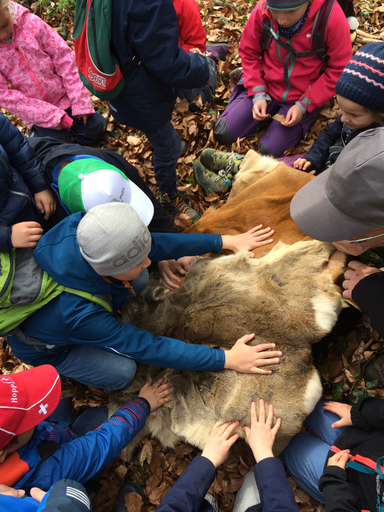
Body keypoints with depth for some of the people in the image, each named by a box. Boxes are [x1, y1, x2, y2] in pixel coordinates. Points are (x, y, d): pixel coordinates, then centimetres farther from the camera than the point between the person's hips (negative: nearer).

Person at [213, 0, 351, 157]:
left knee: (269, 151, -11)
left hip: (305, 98, -2)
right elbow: (249, 54, -1)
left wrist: (303, 106, -20)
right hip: (265, 87, 3)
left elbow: (339, 70, -15)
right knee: (222, 134, -4)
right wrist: (258, 95, -12)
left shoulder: (332, 16, -23)